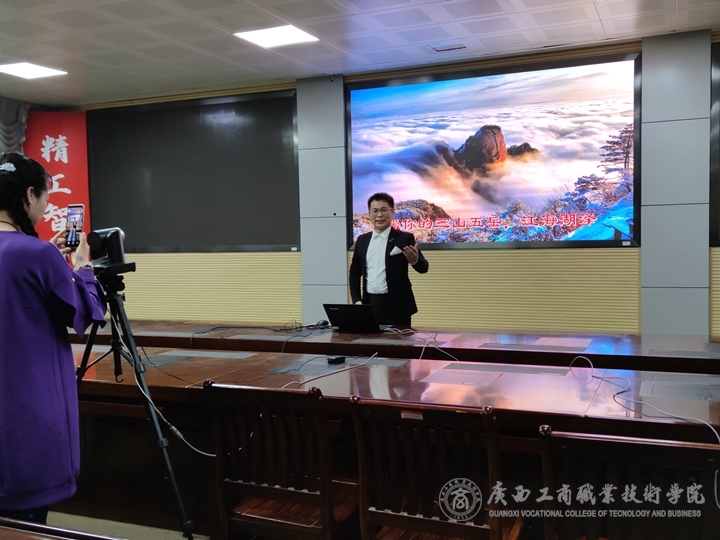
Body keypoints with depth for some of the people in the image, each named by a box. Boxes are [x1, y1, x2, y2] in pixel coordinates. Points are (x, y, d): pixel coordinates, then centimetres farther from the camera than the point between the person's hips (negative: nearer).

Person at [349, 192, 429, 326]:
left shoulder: (404, 238, -3)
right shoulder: (362, 240, 10)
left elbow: (423, 268, -9)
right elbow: (355, 272, 16)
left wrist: (415, 259, -32)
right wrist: (356, 300, 3)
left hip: (395, 306, -3)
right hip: (369, 304, 4)